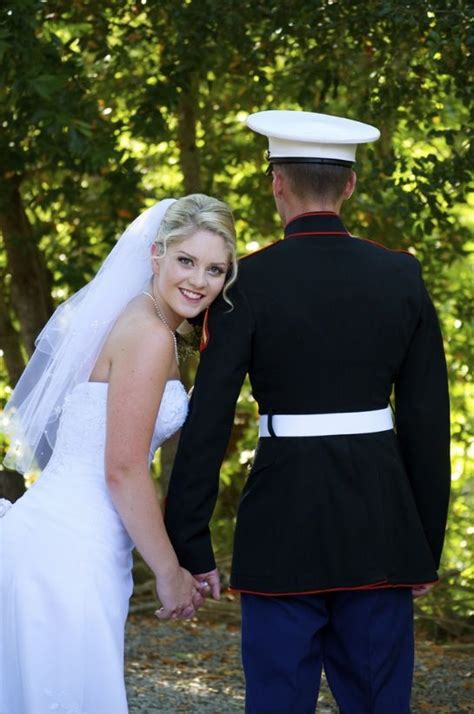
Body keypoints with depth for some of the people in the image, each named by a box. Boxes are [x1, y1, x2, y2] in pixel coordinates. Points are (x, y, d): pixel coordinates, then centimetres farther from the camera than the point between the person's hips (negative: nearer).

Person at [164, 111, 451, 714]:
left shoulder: (248, 282, -7)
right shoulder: (401, 276, 2)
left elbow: (207, 421, -9)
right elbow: (429, 419, 4)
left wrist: (188, 546, -3)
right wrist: (427, 543, 11)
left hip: (283, 527, -3)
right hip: (381, 525, 3)